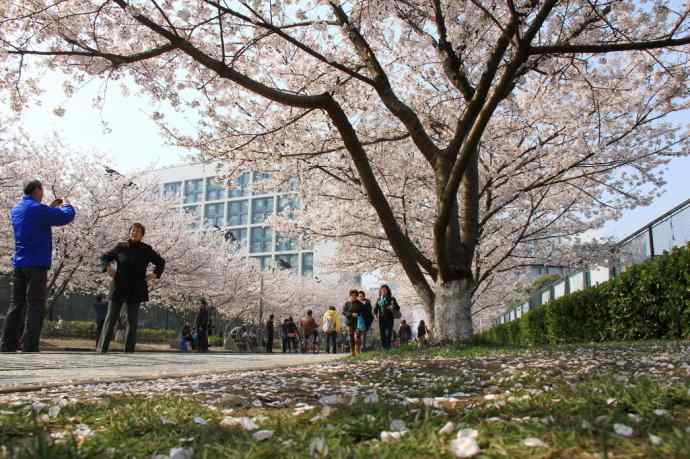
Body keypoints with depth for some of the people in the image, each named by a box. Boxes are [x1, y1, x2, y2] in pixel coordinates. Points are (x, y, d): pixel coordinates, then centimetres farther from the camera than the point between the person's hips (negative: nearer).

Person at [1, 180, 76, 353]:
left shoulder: (16, 209, 16)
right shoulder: (38, 209, -11)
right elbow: (68, 216, -10)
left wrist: (53, 207, 27)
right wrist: (66, 204, 11)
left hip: (19, 264, 8)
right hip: (37, 264, -8)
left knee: (16, 305, 10)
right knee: (35, 306, -6)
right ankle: (29, 348, -9)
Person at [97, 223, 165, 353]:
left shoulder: (146, 250, 3)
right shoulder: (121, 247, 3)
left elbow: (161, 262, 14)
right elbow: (104, 257, 16)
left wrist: (154, 275, 2)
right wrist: (108, 268, -1)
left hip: (136, 290, 0)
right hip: (119, 288, 0)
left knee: (132, 320, 3)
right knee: (111, 318, -1)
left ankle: (129, 350, 8)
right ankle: (102, 349, 1)